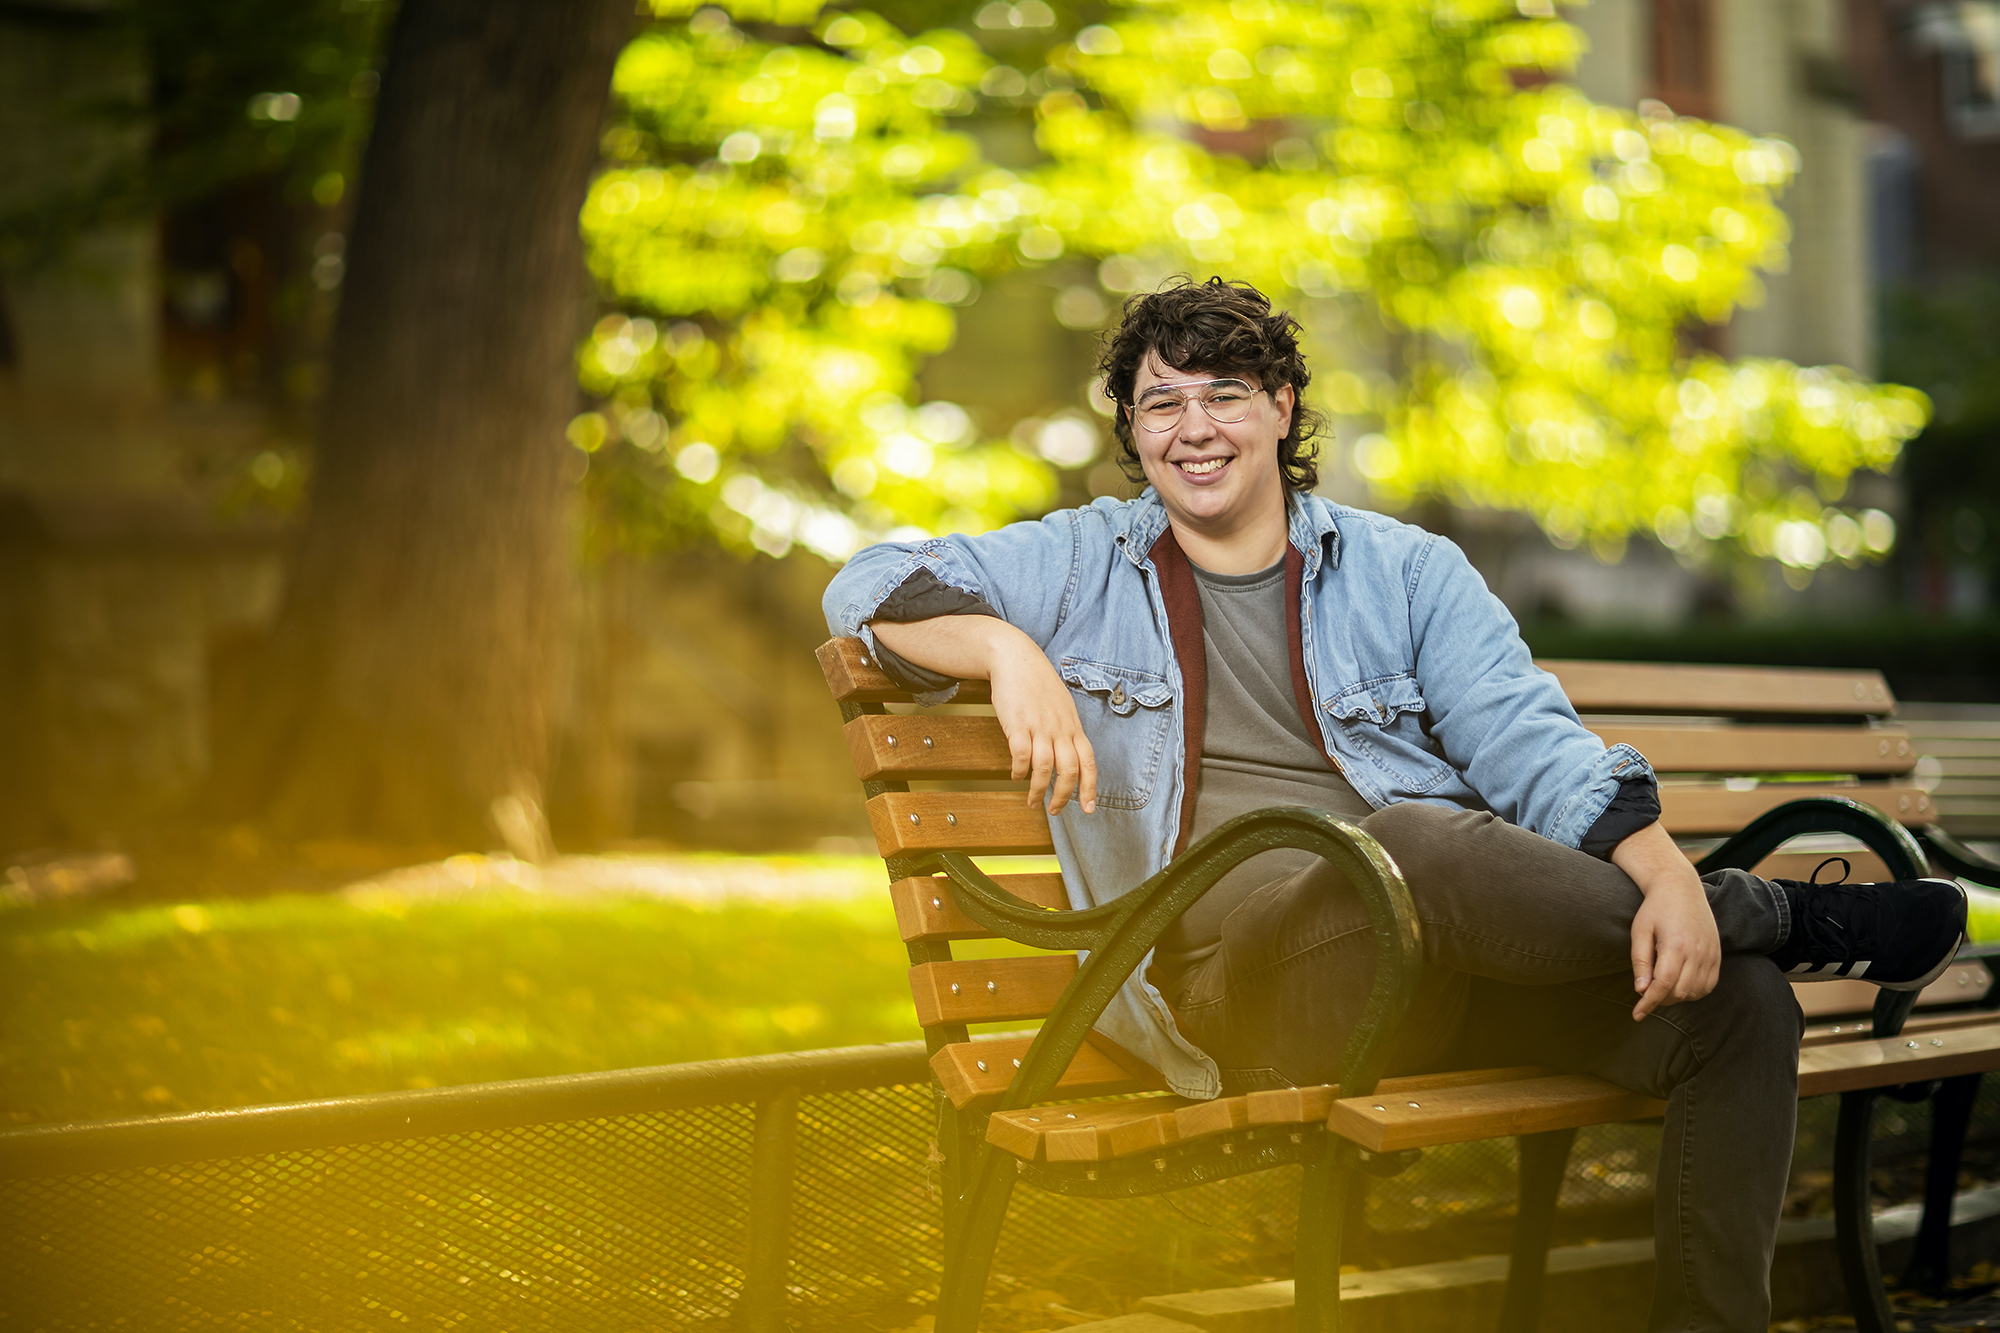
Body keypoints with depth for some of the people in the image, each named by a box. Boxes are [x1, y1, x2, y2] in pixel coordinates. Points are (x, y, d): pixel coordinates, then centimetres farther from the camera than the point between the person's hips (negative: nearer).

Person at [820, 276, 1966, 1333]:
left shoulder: (1406, 570, 16)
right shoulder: (1083, 567, 15)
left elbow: (1529, 742, 3)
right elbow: (875, 585, 6)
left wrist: (1666, 871, -17)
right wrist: (1011, 651, -15)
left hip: (1453, 955, 3)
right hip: (1229, 968, -3)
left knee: (1738, 1002, -20)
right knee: (1414, 838, -36)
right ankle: (1782, 917, -13)